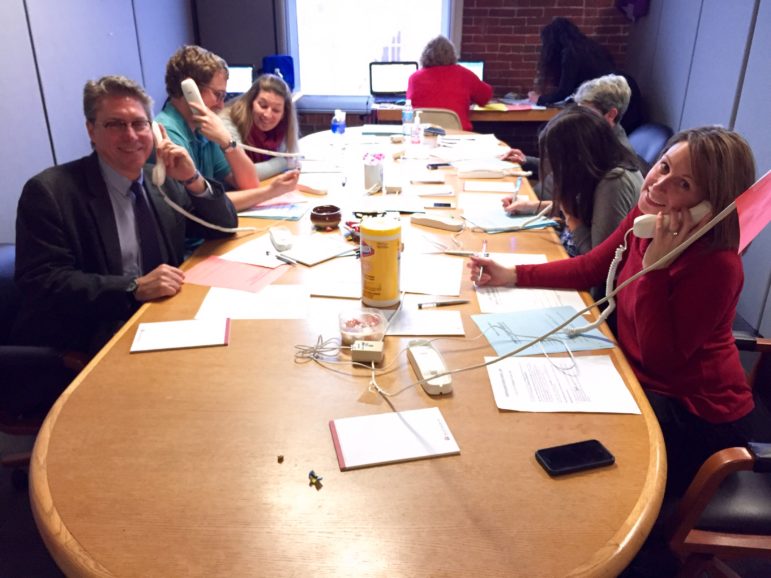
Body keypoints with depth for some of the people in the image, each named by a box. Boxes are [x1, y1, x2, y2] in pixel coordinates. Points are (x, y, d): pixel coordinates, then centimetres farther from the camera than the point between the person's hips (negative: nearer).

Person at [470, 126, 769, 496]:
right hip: (642, 381, 7)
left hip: (696, 417, -7)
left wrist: (655, 266, -34)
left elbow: (660, 360, -26)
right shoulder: (646, 216, -7)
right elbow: (590, 268, 5)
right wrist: (511, 276, -3)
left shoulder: (716, 265, -28)